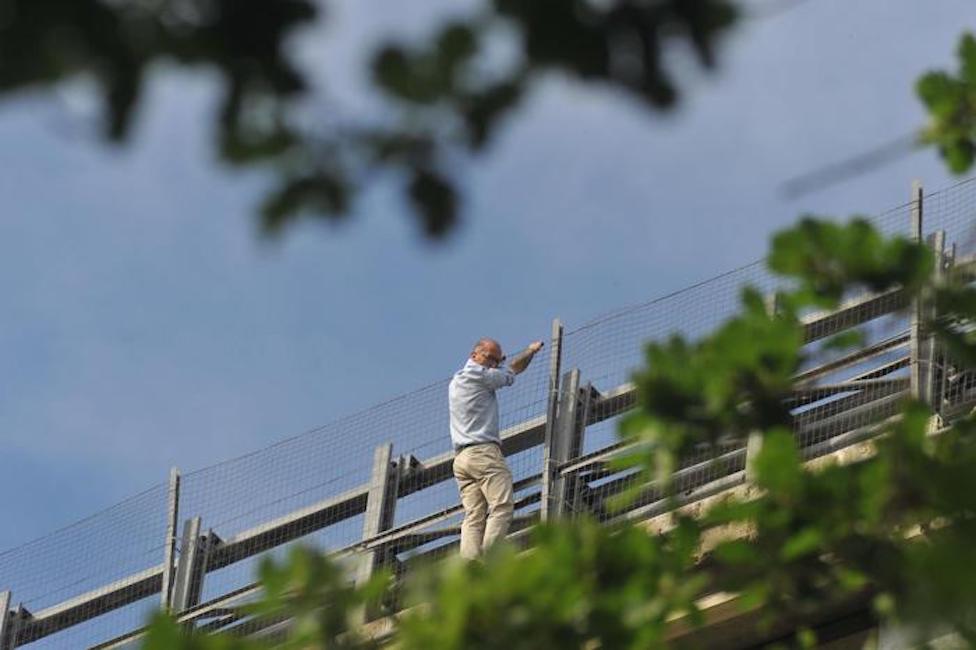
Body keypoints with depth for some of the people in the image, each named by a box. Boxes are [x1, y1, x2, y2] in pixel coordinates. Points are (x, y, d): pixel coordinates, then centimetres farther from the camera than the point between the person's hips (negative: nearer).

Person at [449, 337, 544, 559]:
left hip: (461, 457, 9)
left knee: (473, 516, -3)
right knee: (502, 506, -16)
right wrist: (531, 350, 27)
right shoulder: (478, 375, -1)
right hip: (484, 451, -9)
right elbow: (513, 371, 11)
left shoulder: (455, 382, 25)